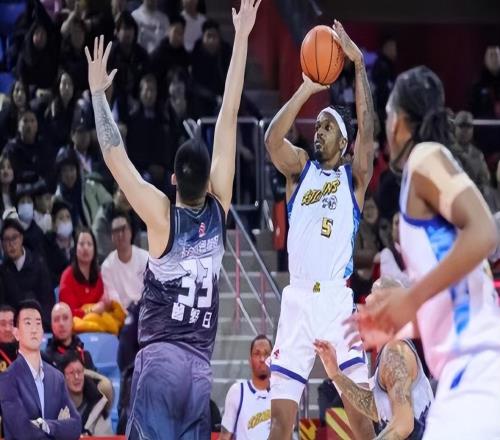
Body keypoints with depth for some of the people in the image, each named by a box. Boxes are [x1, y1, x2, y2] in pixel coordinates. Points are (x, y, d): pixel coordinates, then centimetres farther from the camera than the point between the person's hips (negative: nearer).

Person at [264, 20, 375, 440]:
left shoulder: (353, 177, 10)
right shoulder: (300, 169, 15)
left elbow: (367, 129, -6)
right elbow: (272, 138, -4)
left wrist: (358, 63, -11)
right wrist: (307, 89, -12)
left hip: (338, 300, -2)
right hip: (297, 300, 2)